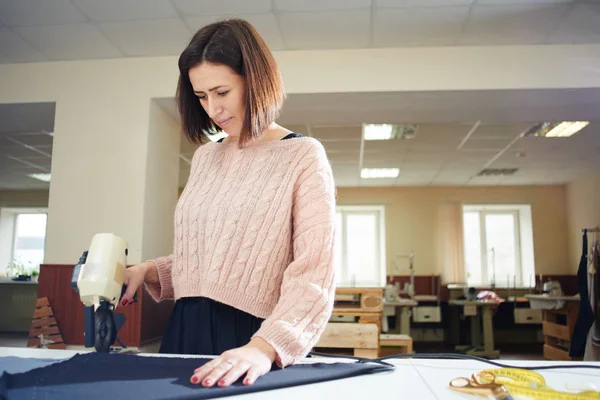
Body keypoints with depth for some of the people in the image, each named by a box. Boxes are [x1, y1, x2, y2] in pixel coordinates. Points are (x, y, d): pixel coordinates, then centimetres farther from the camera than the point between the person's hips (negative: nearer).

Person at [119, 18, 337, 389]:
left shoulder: (303, 156, -8)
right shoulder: (205, 156, 10)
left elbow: (314, 273, -18)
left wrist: (266, 347, -32)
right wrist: (150, 271, 2)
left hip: (251, 336, -5)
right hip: (185, 330, 6)